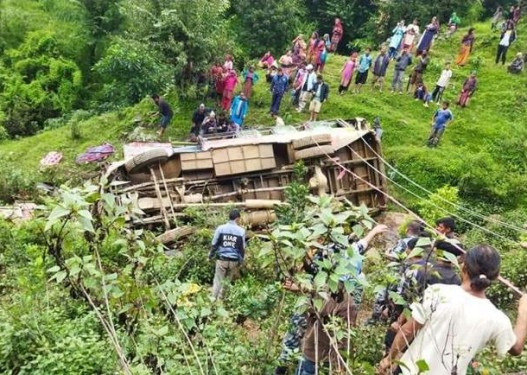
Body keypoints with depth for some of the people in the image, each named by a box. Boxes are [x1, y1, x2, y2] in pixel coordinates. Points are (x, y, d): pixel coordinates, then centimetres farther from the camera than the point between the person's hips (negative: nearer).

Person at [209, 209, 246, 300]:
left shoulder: (220, 228, -5)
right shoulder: (241, 231, -4)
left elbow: (214, 244, -1)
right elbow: (242, 248, 2)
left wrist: (210, 255, 14)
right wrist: (241, 261, 14)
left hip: (221, 259, 0)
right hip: (234, 261, 0)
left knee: (218, 281, 9)